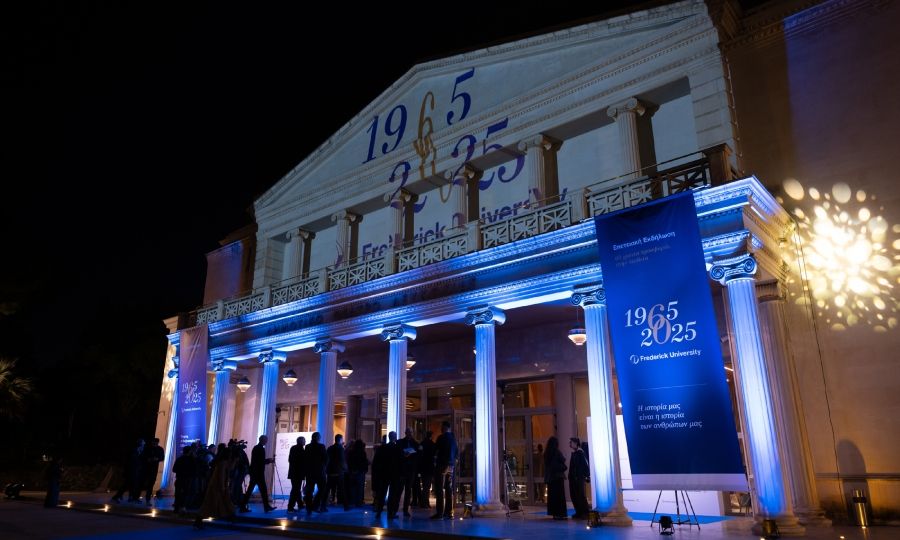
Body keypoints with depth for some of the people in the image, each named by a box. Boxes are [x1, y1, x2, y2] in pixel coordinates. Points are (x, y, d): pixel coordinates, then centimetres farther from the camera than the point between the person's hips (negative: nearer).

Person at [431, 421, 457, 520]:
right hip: (451, 465, 7)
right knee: (449, 489, 9)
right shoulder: (453, 438, 11)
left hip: (441, 464, -7)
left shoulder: (441, 437, -11)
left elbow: (435, 450, -7)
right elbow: (457, 451, 17)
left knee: (439, 489, -6)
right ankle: (449, 512, 9)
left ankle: (440, 512, -9)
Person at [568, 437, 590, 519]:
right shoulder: (573, 453, 14)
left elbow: (585, 464, -16)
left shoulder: (580, 452, -11)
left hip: (579, 478, -9)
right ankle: (579, 512, 17)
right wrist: (570, 476, 11)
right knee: (573, 495, 9)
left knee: (580, 495, -4)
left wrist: (586, 475, -19)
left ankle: (586, 513, 3)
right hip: (573, 478, 9)